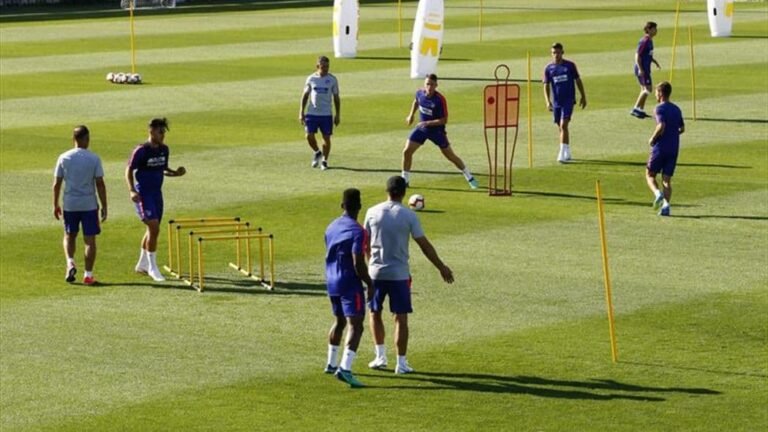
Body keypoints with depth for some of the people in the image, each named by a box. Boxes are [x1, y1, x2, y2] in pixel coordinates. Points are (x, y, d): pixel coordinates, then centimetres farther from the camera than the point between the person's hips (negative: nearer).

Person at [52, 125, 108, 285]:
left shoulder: (64, 158, -1)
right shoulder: (94, 159, -6)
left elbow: (57, 183, 1)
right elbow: (100, 184, -7)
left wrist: (55, 205, 11)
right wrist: (104, 207, 0)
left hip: (70, 204, 2)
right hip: (89, 204, -2)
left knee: (69, 236, 19)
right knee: (90, 239, 5)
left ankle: (70, 262, -3)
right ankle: (88, 274, 4)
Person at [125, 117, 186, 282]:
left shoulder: (164, 150, 7)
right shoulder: (141, 150, -13)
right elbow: (129, 170, -8)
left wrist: (175, 173, -2)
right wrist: (132, 191, -20)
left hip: (157, 193, 7)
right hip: (143, 194, -7)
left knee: (153, 229, 12)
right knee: (154, 227, -15)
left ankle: (142, 264, 28)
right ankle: (152, 267, -6)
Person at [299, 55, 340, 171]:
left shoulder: (332, 79, 1)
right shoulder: (311, 78, 3)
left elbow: (336, 97, 6)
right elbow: (305, 95, 10)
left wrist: (338, 115, 2)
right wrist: (301, 112, 4)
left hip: (326, 114, -1)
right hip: (311, 113, 1)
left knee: (326, 138, 0)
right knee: (309, 136, -7)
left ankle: (324, 161, 16)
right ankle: (317, 153, 22)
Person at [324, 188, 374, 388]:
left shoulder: (331, 227, 8)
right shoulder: (357, 231, -16)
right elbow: (358, 263, -20)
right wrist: (370, 284, -10)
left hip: (332, 281, 8)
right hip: (350, 283, -8)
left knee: (340, 322, 25)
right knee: (355, 326, -12)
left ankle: (332, 364, 35)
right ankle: (345, 369, -26)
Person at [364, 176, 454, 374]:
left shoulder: (372, 212, -2)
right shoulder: (408, 216, -9)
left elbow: (366, 242, 9)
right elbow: (424, 245, -5)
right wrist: (442, 267, 5)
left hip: (376, 272, 2)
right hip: (399, 274, -2)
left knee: (375, 313, 20)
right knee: (401, 317, 4)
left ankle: (380, 356, 21)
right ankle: (401, 363, 4)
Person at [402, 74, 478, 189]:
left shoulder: (440, 99, -25)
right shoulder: (420, 93, -10)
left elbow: (444, 120, -22)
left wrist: (427, 123, -29)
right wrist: (411, 115, 14)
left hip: (436, 130, -4)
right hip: (421, 128, 4)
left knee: (450, 156, 4)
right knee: (407, 151, -7)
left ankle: (469, 178, 20)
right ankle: (404, 179, 8)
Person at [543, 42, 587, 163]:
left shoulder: (570, 65, -1)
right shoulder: (548, 68, 3)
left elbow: (578, 81, 7)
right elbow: (546, 86, 3)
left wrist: (583, 96, 8)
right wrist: (548, 101, -10)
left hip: (568, 100, -3)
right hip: (556, 102, 3)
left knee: (564, 125, -16)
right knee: (561, 127, 11)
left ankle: (562, 154, -19)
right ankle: (567, 153, 26)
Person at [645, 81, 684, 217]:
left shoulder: (660, 108, -10)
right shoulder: (676, 109, 11)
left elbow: (661, 126, -23)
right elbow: (682, 128, 16)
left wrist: (652, 139, -9)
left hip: (660, 147, -6)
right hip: (674, 148, 6)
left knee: (650, 174, 9)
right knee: (667, 178, 7)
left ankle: (657, 193, -17)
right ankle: (666, 204, -7)